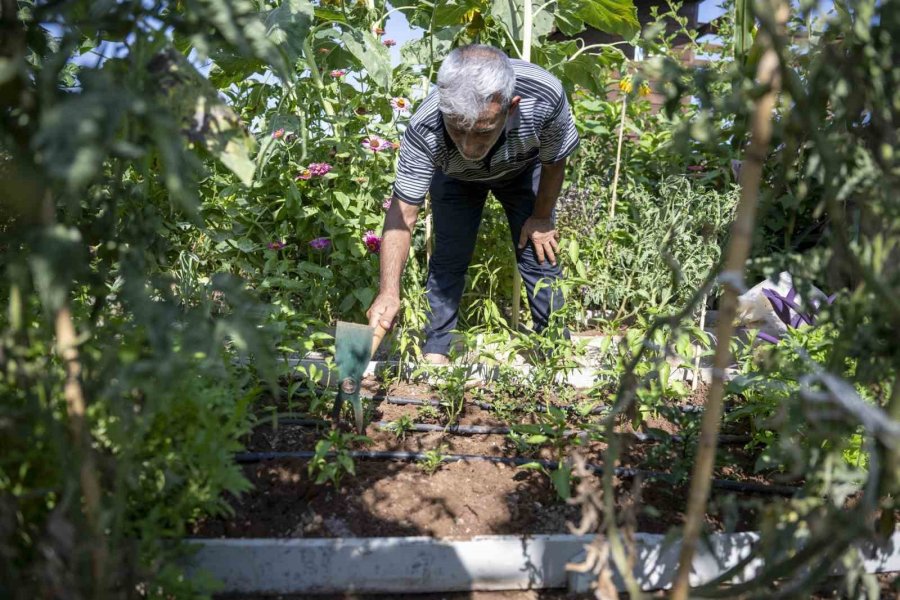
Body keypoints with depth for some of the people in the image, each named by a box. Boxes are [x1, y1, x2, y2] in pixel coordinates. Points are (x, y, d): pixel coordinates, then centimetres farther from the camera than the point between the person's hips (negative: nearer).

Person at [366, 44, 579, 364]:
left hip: (523, 168, 1)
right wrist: (389, 293, -46)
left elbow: (554, 161, -21)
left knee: (540, 254, -3)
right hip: (455, 178, 0)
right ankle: (435, 351, 9)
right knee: (448, 259, -6)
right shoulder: (424, 130, -44)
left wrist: (541, 218, -6)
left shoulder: (544, 97, -44)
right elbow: (402, 213, -36)